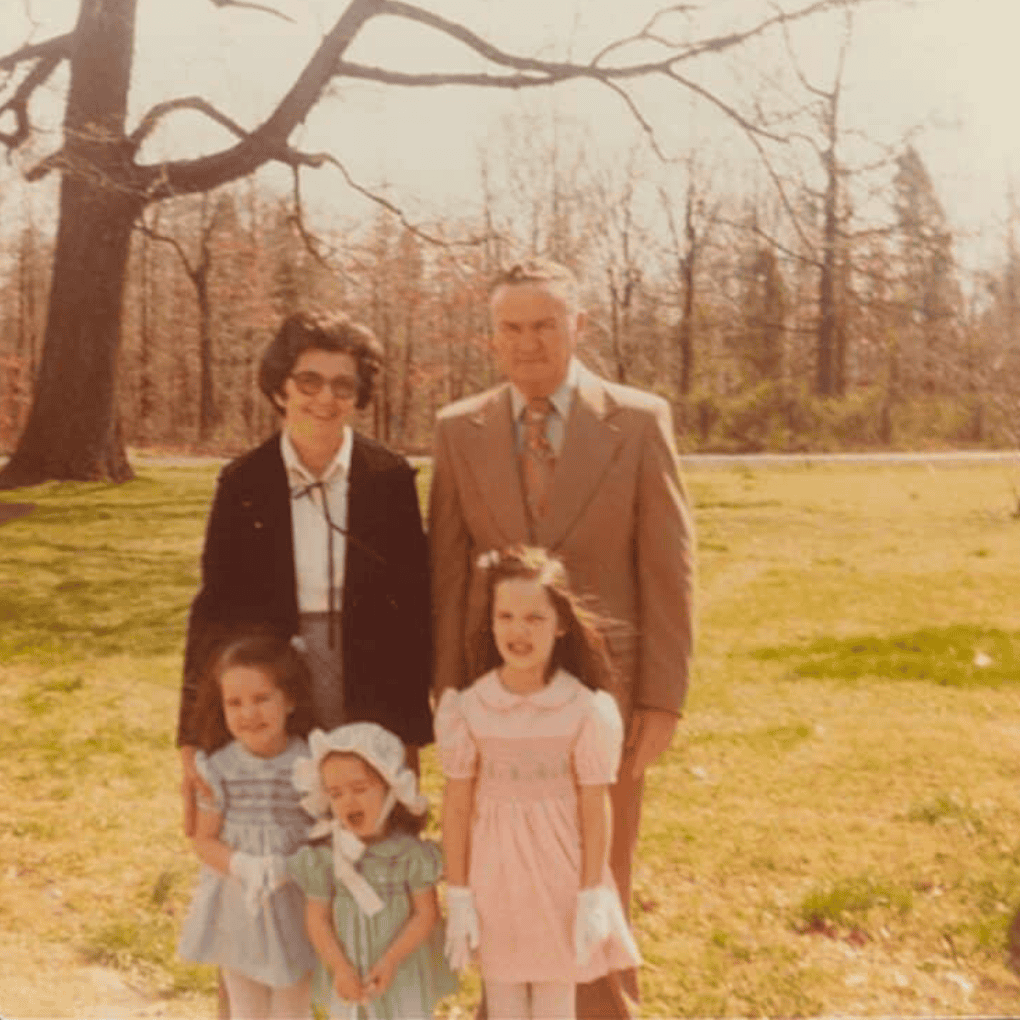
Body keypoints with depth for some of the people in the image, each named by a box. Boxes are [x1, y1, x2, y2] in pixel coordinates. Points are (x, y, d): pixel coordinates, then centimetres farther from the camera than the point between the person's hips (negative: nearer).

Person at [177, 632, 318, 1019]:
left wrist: (289, 867, -27)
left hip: (296, 906, -2)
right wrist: (243, 866, -23)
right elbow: (205, 840, -6)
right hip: (237, 906, 2)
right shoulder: (217, 766, -11)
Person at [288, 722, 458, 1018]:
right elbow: (317, 919, -7)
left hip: (403, 973, -2)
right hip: (348, 974, 2)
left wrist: (391, 960, -22)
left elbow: (426, 913, -13)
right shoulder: (323, 856, -11)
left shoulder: (410, 851, -15)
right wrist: (339, 968, -18)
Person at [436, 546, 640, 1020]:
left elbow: (594, 809, -7)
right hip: (495, 875, 1)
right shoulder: (469, 708, -10)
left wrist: (592, 897, -5)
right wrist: (458, 894, -1)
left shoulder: (585, 709, -13)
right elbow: (457, 807, -4)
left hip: (559, 872, -1)